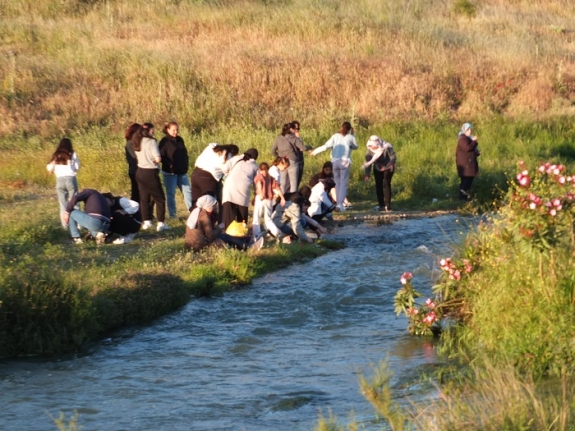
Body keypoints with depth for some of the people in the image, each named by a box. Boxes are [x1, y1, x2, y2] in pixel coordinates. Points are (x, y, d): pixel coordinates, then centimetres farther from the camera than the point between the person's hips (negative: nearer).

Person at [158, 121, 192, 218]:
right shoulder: (164, 141, -8)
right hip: (170, 173, -6)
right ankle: (172, 214, 8)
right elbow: (162, 156, -15)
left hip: (182, 172, 6)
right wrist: (169, 165, -22)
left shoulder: (179, 140, 12)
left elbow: (185, 153, 18)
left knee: (187, 190, 5)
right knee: (171, 193, 2)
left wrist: (186, 165, 7)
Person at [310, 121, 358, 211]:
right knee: (343, 184, -1)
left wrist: (315, 151, 7)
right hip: (344, 162, -2)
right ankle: (340, 204, -12)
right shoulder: (350, 137, 2)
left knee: (337, 183, 13)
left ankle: (338, 203, 13)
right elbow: (355, 147, 19)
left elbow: (326, 146, -4)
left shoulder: (336, 136, 6)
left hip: (335, 161, 2)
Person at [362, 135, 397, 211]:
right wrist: (367, 174, -19)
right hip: (377, 169, 4)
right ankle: (381, 205, 6)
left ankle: (387, 205, -17)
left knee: (386, 184, -16)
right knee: (378, 185, 0)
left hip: (388, 168, -4)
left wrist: (391, 164, -46)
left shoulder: (387, 148, -26)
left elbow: (393, 157, -24)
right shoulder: (369, 150, -16)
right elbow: (368, 162, -12)